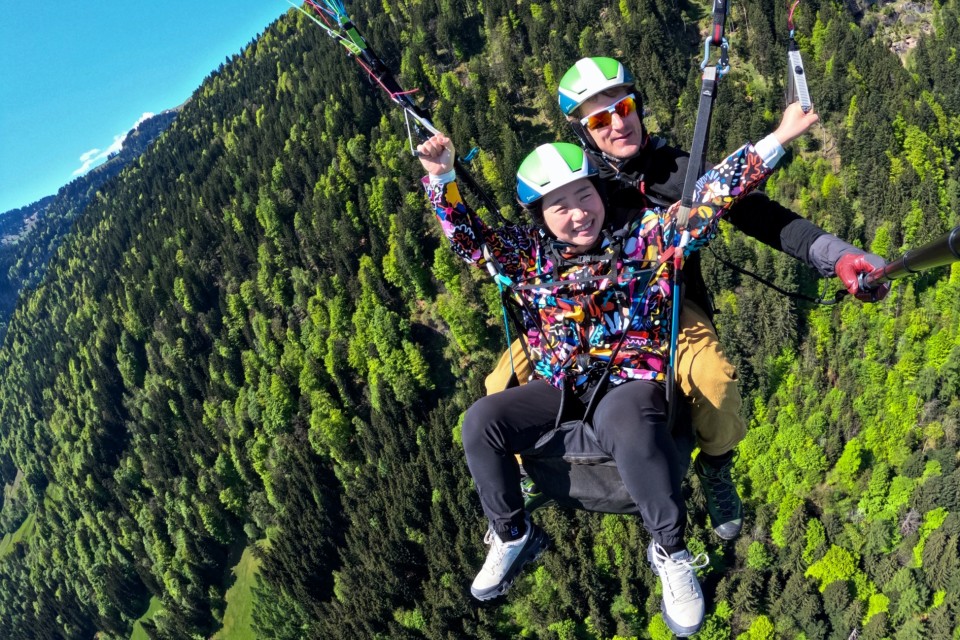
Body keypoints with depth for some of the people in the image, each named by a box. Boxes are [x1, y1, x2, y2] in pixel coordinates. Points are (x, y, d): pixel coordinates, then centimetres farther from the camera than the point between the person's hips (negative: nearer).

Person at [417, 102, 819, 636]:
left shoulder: (645, 234, -2)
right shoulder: (530, 253, 5)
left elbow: (707, 200, -7)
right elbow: (470, 239, 3)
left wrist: (774, 143, -14)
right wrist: (443, 181, -11)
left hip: (631, 379, -4)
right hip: (559, 387, 4)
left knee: (627, 426, -39)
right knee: (482, 422, -18)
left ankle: (671, 551, -14)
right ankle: (513, 536, 8)